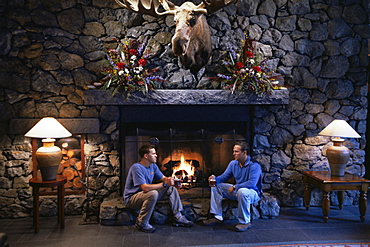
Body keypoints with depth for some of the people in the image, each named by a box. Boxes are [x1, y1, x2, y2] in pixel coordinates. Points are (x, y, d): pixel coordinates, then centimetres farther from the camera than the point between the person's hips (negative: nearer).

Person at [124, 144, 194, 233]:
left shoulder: (153, 166, 4)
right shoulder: (137, 168, -25)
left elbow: (163, 178, 8)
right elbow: (145, 188, -33)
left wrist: (168, 180, -19)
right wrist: (164, 184, -29)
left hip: (145, 194, 9)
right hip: (132, 198, -9)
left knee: (171, 189, 0)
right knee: (153, 193, -38)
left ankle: (178, 218, 6)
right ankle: (141, 223, -20)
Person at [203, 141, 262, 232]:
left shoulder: (254, 165, -21)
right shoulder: (233, 163, 3)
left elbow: (252, 183, -32)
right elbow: (224, 176, 7)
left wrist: (235, 187, -30)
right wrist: (215, 179, -16)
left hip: (253, 193, -8)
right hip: (237, 190, 8)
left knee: (242, 192, -42)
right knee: (215, 186, 1)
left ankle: (245, 222, -23)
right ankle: (218, 217, 1)